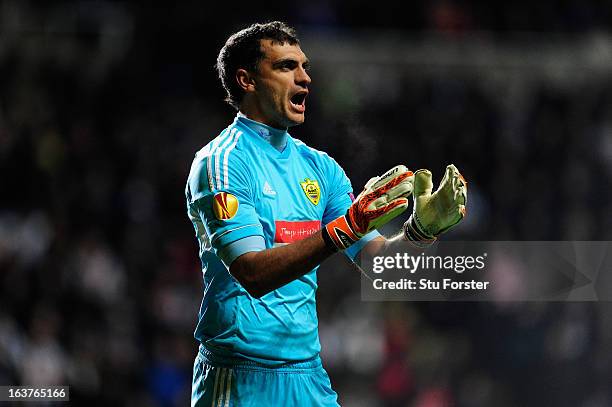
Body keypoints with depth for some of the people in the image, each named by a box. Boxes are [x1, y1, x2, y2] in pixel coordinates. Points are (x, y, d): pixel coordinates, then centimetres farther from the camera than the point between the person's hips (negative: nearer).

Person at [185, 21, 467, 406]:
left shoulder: (319, 166, 11)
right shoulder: (221, 162, -11)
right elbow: (253, 275, -22)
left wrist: (422, 227, -12)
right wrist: (346, 227, -30)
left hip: (310, 376, 6)